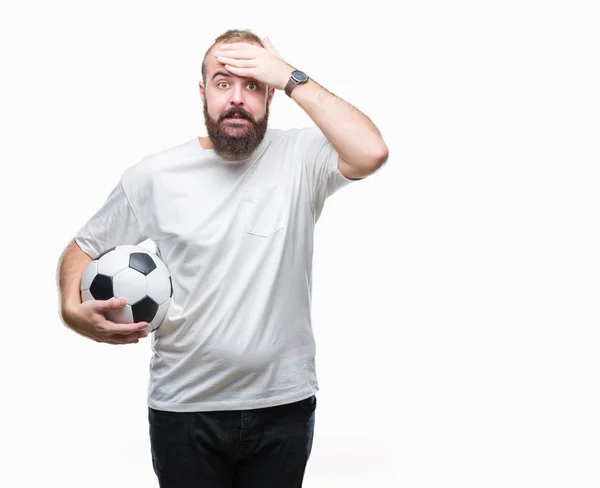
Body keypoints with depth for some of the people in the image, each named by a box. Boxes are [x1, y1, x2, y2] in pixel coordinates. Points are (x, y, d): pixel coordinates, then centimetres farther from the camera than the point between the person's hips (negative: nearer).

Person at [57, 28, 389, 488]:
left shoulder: (300, 157, -6)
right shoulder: (153, 175, -2)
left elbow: (372, 153, -26)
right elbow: (83, 248, 8)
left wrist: (292, 78, -20)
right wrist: (74, 310, -11)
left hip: (284, 403, 0)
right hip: (184, 405, 1)